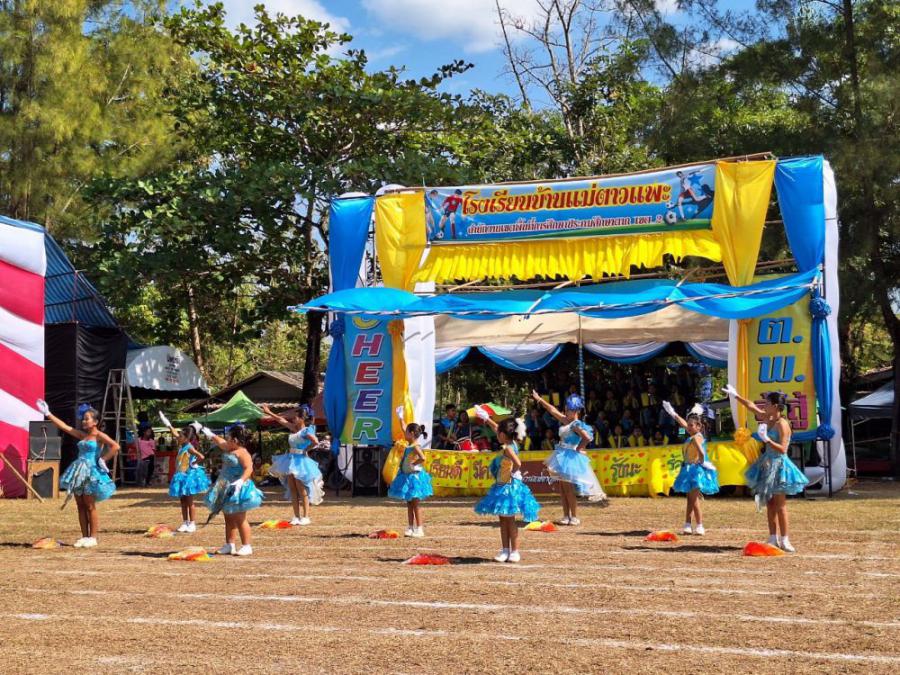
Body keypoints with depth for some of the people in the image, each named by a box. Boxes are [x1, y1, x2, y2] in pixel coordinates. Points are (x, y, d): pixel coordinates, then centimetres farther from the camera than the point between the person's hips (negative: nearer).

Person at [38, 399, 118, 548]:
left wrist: (103, 460, -16)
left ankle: (92, 537, 2)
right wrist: (48, 414, 11)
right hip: (79, 472, 7)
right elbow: (64, 426, 14)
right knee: (81, 506, 7)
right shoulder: (82, 435, 14)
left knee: (90, 506, -4)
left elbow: (115, 446, -19)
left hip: (91, 472, -7)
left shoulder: (99, 436, -6)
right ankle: (84, 536, 13)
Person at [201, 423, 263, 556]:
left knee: (239, 519, -8)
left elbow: (249, 468, -25)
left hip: (237, 489, -10)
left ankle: (246, 546, -4)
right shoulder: (229, 449, 13)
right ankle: (229, 545, 18)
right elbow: (220, 441, 29)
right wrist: (207, 433, 37)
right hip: (227, 489, 10)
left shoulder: (242, 452, -16)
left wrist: (241, 481, -37)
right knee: (229, 519, 13)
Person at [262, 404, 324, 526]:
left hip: (300, 460, -8)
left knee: (301, 490, -3)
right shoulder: (294, 428, 9)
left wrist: (306, 449, -13)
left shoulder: (306, 431, -14)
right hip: (291, 460, 8)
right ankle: (296, 517, 14)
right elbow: (281, 420, 18)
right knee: (292, 490, 8)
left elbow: (315, 442, -27)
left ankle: (305, 517, 4)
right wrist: (268, 412, 20)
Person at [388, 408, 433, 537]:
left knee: (416, 504, -4)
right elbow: (404, 428, 19)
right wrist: (400, 417, 23)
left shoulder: (415, 446, -19)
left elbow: (423, 458, -35)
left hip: (414, 477, -9)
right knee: (409, 504, 11)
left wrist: (414, 463, -22)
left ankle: (419, 529, 0)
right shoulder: (410, 443, 7)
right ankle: (411, 528, 16)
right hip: (407, 476, 9)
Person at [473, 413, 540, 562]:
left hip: (509, 487, -9)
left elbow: (518, 463, -36)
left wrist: (513, 474, -20)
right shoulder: (511, 443, 6)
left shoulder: (507, 448, -20)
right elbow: (497, 428, 22)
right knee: (503, 520, 12)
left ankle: (514, 552, 2)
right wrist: (486, 419, 29)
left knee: (509, 520, -3)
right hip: (503, 487, 9)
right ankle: (505, 550, 16)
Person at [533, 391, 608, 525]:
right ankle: (566, 516, 15)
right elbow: (552, 410, 18)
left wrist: (579, 448, -16)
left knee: (568, 488, -5)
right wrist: (538, 399, 21)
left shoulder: (576, 425, -15)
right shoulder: (566, 421, 11)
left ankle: (574, 517, 2)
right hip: (563, 456, 9)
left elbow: (587, 437, -29)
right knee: (562, 488, 10)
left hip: (570, 457, -9)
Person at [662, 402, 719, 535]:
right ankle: (687, 525, 16)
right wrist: (674, 414, 28)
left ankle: (699, 527, -7)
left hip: (695, 471, -10)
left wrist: (702, 462, -17)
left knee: (694, 500, -8)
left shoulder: (696, 438, -17)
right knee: (690, 500, 12)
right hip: (690, 470, 10)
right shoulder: (693, 435, 9)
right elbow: (684, 424, 23)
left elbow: (701, 453, -32)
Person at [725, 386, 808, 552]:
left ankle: (784, 541, -4)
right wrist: (736, 395, 22)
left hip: (779, 465, -8)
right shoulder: (769, 419, 7)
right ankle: (773, 539, 13)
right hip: (768, 464, 8)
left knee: (780, 505, -6)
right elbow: (752, 406, 19)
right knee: (770, 504, 9)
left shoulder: (782, 424, -16)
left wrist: (766, 439, -28)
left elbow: (783, 449, -20)